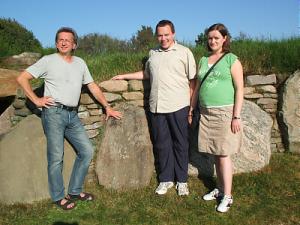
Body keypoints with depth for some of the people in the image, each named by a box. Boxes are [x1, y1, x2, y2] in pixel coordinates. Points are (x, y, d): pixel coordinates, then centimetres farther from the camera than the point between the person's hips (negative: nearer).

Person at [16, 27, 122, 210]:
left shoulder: (80, 63, 15)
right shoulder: (48, 61, 2)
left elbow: (93, 86, 18)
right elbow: (22, 78, 1)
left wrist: (107, 107, 13)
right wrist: (36, 100, -5)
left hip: (73, 115, 5)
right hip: (54, 113, -5)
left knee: (87, 151, 3)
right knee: (56, 157, -2)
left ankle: (75, 191, 18)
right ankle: (59, 197, 15)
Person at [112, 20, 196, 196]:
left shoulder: (184, 52, 1)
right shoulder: (153, 53, 14)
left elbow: (192, 80, 0)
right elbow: (146, 74, 27)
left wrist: (192, 105, -6)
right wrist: (124, 76, 25)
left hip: (178, 106, -3)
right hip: (157, 107, 4)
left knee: (180, 144, 6)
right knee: (162, 144, 9)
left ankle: (182, 180, 19)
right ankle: (166, 179, 23)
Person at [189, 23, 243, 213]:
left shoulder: (232, 60, -2)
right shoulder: (203, 60, 14)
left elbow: (239, 89, -7)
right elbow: (197, 87, 16)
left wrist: (236, 116, -13)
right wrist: (191, 110, 14)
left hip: (224, 112, -5)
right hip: (206, 113, 5)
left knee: (223, 155, -3)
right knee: (216, 154, 11)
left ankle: (227, 196, 7)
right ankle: (220, 189, 24)